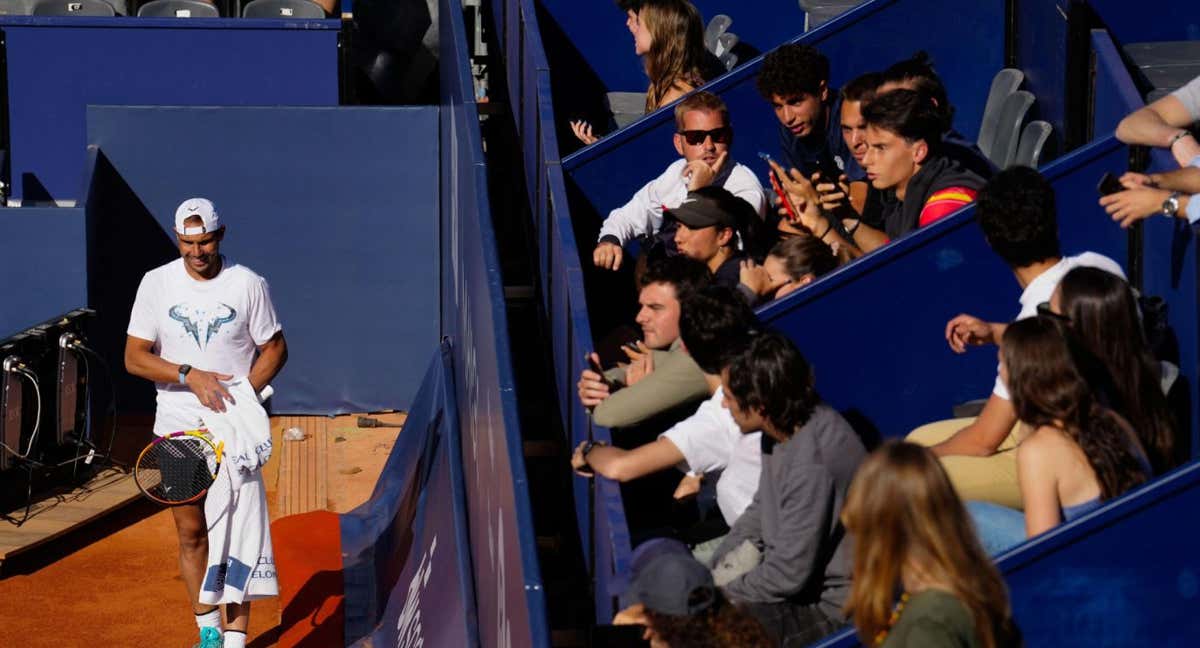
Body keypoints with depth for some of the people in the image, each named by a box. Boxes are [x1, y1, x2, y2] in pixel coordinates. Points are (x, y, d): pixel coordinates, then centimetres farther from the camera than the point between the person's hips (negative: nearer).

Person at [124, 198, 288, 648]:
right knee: (191, 534, 9)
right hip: (176, 426, 2)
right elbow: (134, 357, -1)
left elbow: (275, 349, 4)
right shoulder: (156, 283, 0)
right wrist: (191, 376, -16)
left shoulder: (248, 284, -4)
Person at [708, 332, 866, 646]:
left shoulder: (812, 467, -31)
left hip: (830, 605, -9)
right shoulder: (785, 427, -3)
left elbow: (788, 576, -25)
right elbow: (760, 511, 14)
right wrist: (711, 575, 4)